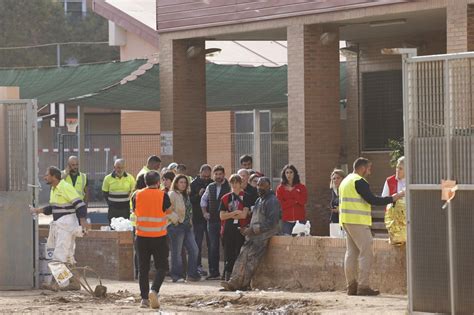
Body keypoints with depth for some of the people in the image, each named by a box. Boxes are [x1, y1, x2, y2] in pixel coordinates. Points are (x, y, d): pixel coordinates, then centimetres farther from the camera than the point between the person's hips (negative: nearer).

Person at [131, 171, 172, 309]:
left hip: (141, 236, 2)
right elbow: (168, 212, 5)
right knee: (161, 267, 6)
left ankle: (144, 298, 7)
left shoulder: (137, 195, 0)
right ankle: (154, 290, -18)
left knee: (143, 268, 10)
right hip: (159, 237, -2)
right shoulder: (163, 196, -8)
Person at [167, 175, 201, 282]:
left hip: (187, 226, 8)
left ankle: (192, 274, 8)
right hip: (176, 226, -8)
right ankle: (177, 276, 3)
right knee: (177, 252, -3)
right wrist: (175, 220, -15)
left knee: (194, 250, 2)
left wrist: (190, 222, 15)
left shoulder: (186, 195, 18)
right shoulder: (172, 194, -9)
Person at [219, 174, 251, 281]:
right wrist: (235, 213, -9)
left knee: (240, 254, -4)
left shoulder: (245, 197, 2)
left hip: (241, 229, -3)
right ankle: (227, 277, 6)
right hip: (228, 230, 3)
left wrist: (229, 215, -4)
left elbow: (244, 214, -9)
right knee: (228, 254, 2)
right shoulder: (225, 198, 12)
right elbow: (222, 216, 3)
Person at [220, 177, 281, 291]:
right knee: (243, 255, -8)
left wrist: (252, 229, -18)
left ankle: (241, 284, -24)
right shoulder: (259, 200, 21)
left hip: (265, 233, -8)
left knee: (251, 256, -21)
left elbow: (271, 222, -16)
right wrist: (248, 229, 9)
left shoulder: (272, 201, -8)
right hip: (254, 233, 8)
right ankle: (235, 281, -15)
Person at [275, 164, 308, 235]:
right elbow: (280, 204, -3)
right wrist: (295, 201, -8)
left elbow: (303, 201, -5)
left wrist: (292, 191, -5)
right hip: (286, 221, -1)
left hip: (300, 220, 1)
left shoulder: (301, 187, 10)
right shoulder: (280, 188, 8)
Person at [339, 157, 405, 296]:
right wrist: (394, 198, -11)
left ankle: (351, 285, 8)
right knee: (366, 252, -8)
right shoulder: (359, 182, -11)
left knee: (352, 252, 10)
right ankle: (363, 286, -13)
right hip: (358, 222, -10)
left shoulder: (346, 181, 19)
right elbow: (373, 200, -17)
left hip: (346, 221, 10)